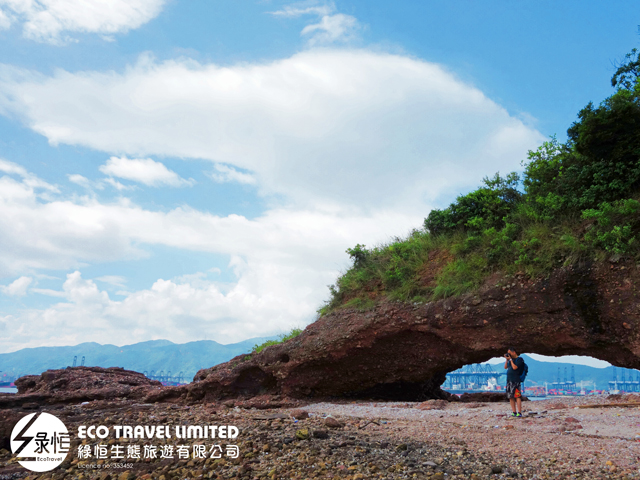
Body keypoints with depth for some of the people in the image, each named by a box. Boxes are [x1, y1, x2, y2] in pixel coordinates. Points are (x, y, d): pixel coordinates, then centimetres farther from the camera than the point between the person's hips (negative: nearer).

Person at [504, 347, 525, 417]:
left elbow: (514, 367, -17)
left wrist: (510, 359, -9)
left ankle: (519, 413, -10)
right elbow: (505, 367, 21)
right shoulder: (512, 360, 19)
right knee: (510, 397, 6)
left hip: (516, 380, -8)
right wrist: (506, 359, 12)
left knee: (517, 396, -11)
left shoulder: (519, 359, -4)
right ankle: (514, 412, 11)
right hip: (509, 380, 8)